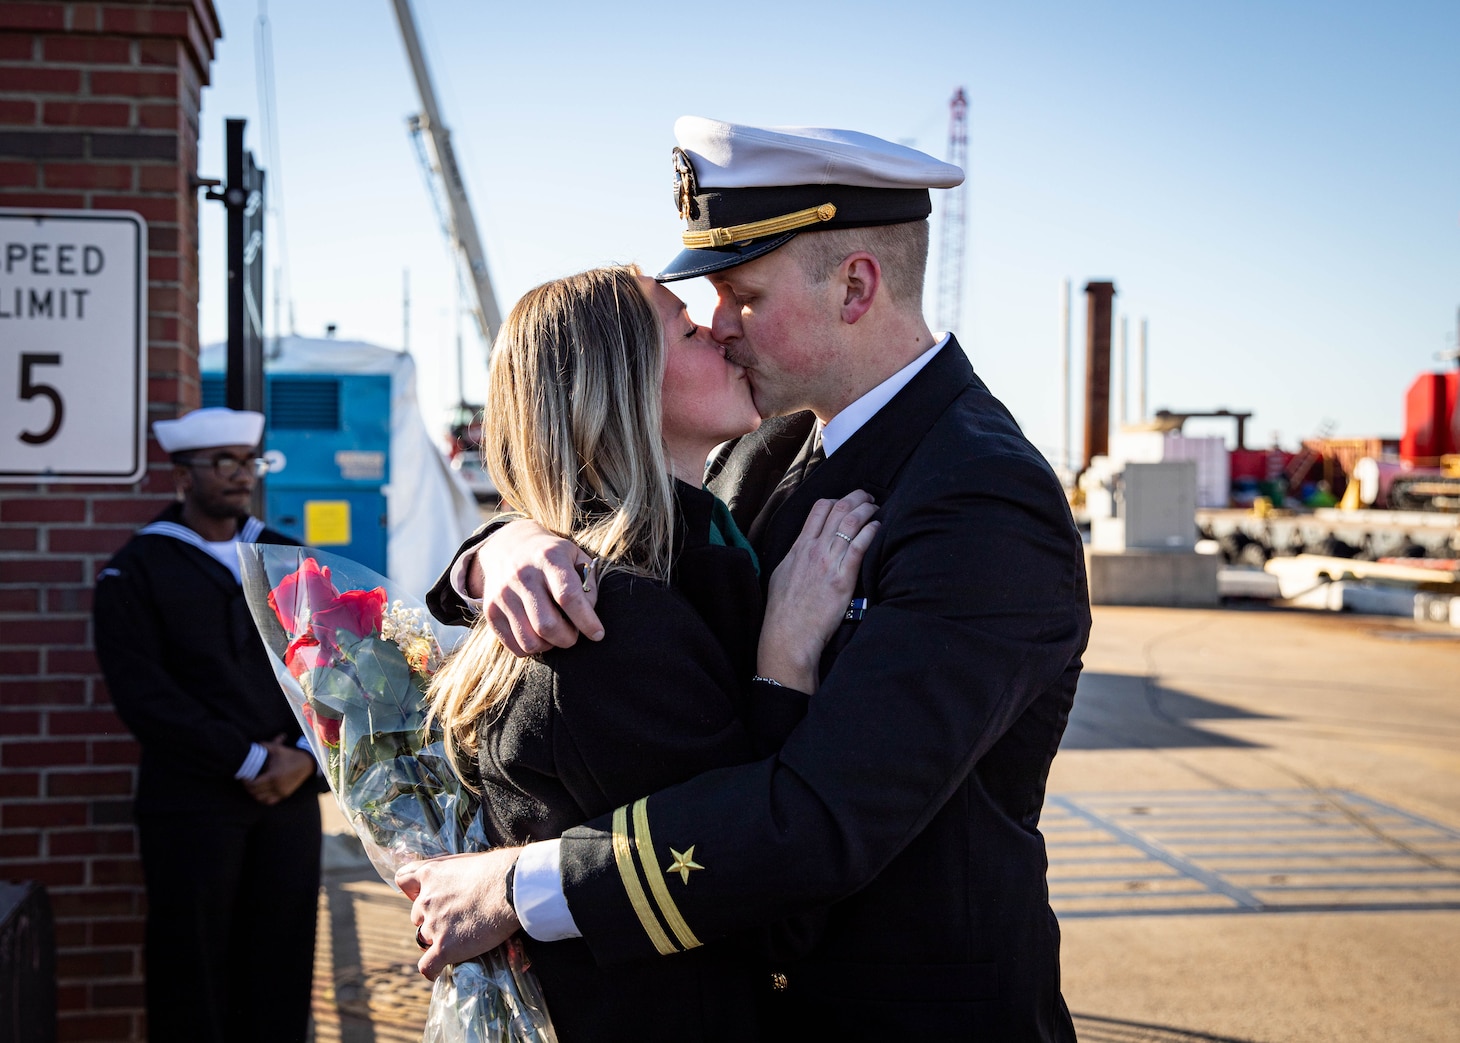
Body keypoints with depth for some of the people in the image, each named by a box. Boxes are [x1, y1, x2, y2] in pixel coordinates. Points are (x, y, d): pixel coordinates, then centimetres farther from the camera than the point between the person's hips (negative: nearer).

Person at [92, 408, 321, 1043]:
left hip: (289, 795, 4)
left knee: (282, 968, 5)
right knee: (193, 971, 2)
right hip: (191, 803, -3)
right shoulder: (138, 569, 0)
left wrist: (306, 754, -7)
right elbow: (143, 692, -9)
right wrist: (250, 760, -13)